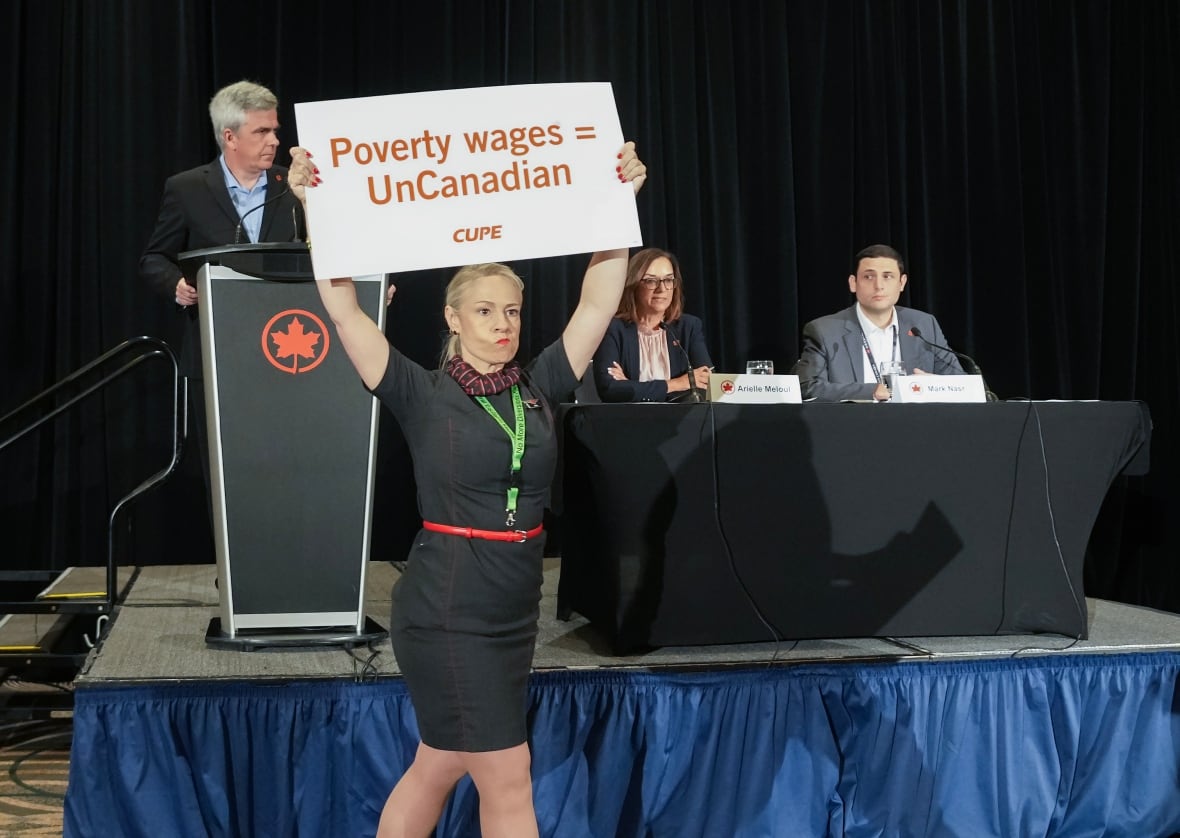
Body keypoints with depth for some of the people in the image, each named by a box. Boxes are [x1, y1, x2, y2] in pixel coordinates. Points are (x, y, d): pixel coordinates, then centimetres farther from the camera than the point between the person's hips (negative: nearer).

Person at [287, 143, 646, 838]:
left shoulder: (539, 389, 4)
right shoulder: (424, 397, -8)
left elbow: (599, 301, 0)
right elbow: (344, 308, -13)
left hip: (514, 614, 5)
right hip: (447, 615, -5)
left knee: (438, 769, 17)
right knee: (508, 781, 0)